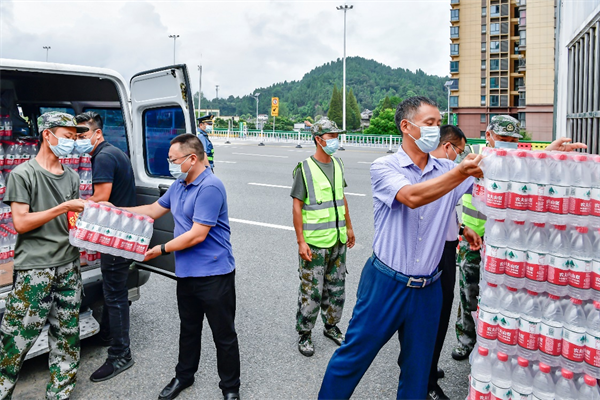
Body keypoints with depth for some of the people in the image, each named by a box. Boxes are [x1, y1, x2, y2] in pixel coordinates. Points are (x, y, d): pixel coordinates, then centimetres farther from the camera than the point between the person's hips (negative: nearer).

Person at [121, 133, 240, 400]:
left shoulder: (210, 187, -22)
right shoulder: (179, 185, 9)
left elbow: (198, 234, -24)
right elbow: (154, 210, 21)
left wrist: (161, 249, -15)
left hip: (214, 274, -8)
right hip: (186, 272, 9)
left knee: (224, 335, 8)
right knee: (188, 329, 25)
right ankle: (184, 376, 45)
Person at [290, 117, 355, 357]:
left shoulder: (338, 164, 9)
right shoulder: (305, 168, -11)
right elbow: (297, 206, -12)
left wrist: (349, 227, 18)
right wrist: (300, 241, -16)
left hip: (338, 240, 7)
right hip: (315, 243, -6)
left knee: (336, 288, 17)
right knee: (312, 291, 0)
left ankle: (331, 326, 36)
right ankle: (304, 334, 18)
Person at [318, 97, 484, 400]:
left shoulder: (447, 170, 4)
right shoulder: (384, 167, -9)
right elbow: (412, 196, -26)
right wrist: (461, 172, -33)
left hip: (428, 290, 4)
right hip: (385, 283, -4)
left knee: (418, 370, 18)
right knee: (352, 358, 9)